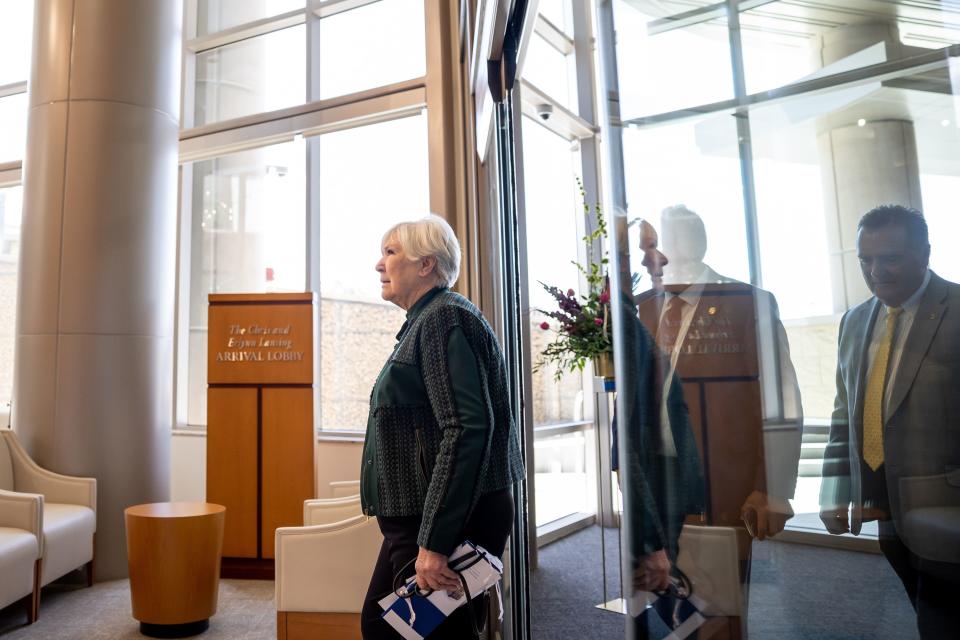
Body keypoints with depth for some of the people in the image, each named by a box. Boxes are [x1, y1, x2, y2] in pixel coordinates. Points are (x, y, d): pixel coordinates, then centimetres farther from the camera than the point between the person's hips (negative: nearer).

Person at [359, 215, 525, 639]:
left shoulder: (444, 318, -15)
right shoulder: (426, 320, 16)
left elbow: (467, 428, -25)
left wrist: (434, 542, -25)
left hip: (448, 524, -10)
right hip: (419, 519, 10)